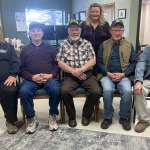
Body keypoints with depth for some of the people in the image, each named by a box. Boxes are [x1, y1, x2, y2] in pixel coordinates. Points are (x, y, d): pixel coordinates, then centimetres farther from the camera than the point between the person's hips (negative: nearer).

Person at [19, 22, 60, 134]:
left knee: (55, 90, -33)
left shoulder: (49, 48, 15)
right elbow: (21, 68, 8)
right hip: (31, 79, 1)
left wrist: (51, 75, -11)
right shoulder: (25, 49, 16)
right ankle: (31, 118, -8)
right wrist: (32, 77, -11)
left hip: (50, 78, 0)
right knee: (23, 91, -30)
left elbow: (57, 64, 8)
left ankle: (53, 115, -7)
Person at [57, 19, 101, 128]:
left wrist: (81, 69, -15)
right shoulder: (64, 45, 10)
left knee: (96, 91, -23)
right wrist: (74, 71, -13)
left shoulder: (87, 44, 12)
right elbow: (60, 63, 0)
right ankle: (71, 116, -3)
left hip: (86, 74, 1)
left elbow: (93, 61, 3)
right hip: (70, 76, -1)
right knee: (64, 91, -29)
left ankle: (86, 115, 5)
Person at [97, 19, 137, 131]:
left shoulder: (129, 45, 11)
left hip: (124, 75, 1)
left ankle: (124, 117, -3)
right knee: (107, 90, -30)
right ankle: (108, 117, -8)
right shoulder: (104, 45, 9)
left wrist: (123, 74, -9)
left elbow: (134, 62, 6)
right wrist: (108, 73, -11)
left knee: (127, 91, -28)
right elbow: (99, 62, 4)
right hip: (107, 75, 0)